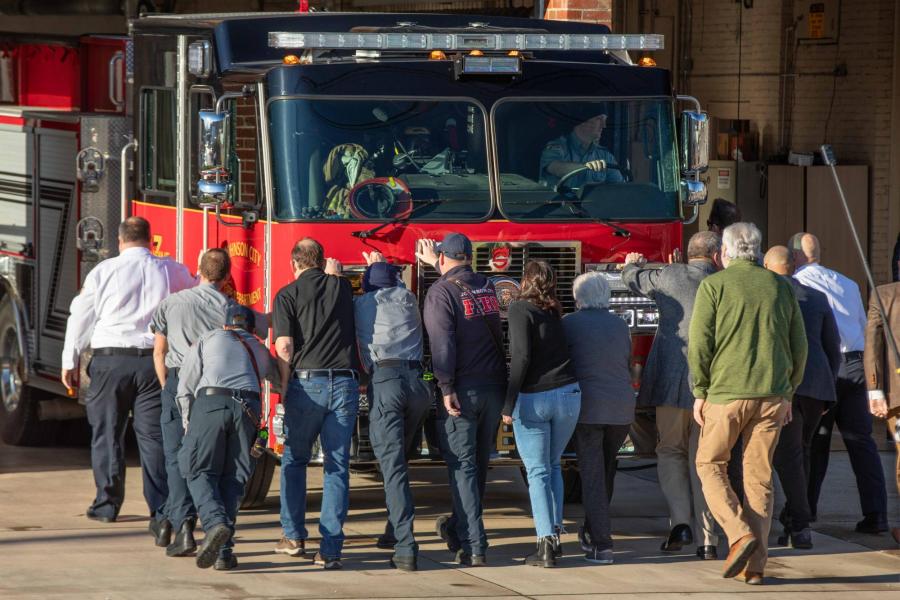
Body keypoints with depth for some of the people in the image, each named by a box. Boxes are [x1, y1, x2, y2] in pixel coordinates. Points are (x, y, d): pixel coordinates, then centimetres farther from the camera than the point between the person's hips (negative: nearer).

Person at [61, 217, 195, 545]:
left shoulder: (103, 272, -1)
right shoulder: (171, 272, 3)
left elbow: (81, 317, 3)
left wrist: (70, 361, 13)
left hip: (110, 360, -1)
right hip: (154, 361, 1)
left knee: (106, 432, 13)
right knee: (154, 435, 0)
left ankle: (107, 503, 22)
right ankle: (161, 511, -9)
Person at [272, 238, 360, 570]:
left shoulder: (289, 294, 2)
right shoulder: (342, 287, 11)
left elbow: (284, 348, -8)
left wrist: (284, 390, -1)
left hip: (307, 381, -2)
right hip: (346, 382, 2)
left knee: (294, 459, 18)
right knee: (338, 466, 3)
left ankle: (294, 535, 19)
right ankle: (330, 549, -2)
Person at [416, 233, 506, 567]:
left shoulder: (442, 292, -8)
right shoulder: (486, 286, 12)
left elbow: (442, 343, -19)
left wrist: (447, 388, -20)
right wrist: (434, 263, 50)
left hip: (463, 389, -6)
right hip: (494, 388, 6)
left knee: (463, 468, -4)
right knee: (479, 465, 17)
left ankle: (474, 548, -9)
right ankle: (457, 527, 33)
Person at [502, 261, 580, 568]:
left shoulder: (520, 309, -6)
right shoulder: (555, 312, 14)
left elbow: (521, 356, -14)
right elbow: (564, 351, 11)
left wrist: (508, 404, -14)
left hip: (532, 398, -5)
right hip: (568, 393, 5)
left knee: (537, 471, 0)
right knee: (553, 466, 21)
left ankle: (546, 544, -9)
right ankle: (555, 533, 15)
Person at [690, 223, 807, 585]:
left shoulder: (713, 286, -2)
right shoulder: (780, 287, 10)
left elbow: (699, 343, -8)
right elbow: (799, 347, 11)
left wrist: (700, 392, 1)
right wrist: (787, 394, 18)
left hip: (726, 392, -4)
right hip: (771, 394, 4)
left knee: (710, 464, 11)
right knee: (759, 477, 7)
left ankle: (739, 533, -10)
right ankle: (755, 565, 5)